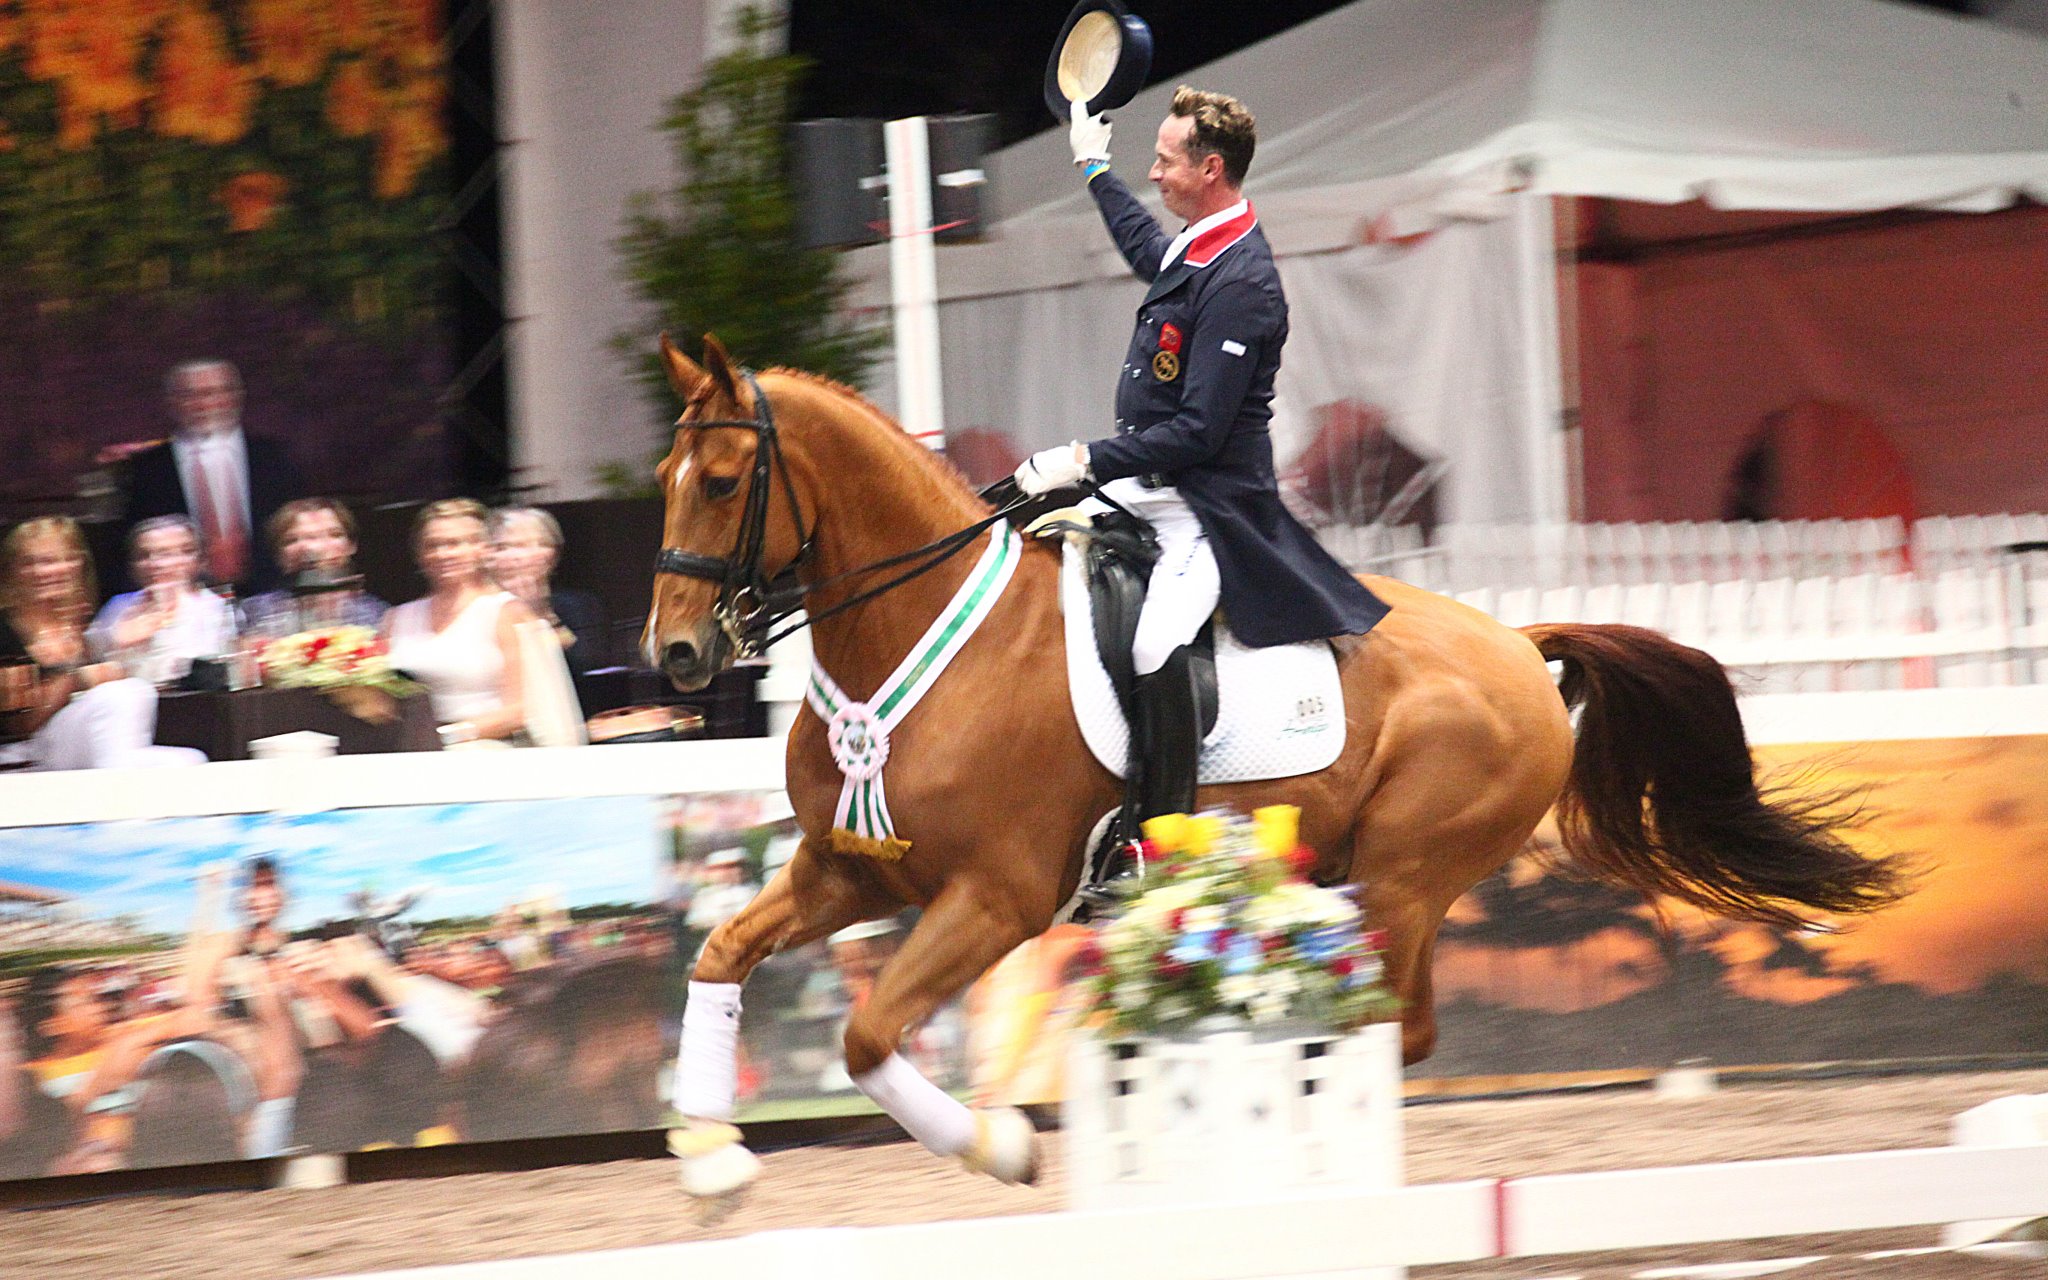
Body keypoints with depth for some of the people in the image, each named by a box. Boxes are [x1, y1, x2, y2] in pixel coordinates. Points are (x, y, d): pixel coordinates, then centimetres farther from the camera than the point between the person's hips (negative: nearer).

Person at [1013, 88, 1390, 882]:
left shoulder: (1240, 284, -20)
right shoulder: (1192, 251, 10)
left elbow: (1198, 431, -24)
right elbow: (1145, 250, 38)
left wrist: (1088, 461, -24)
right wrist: (1094, 169, 51)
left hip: (1207, 509, -11)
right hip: (1152, 491, 11)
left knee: (1156, 644, -31)